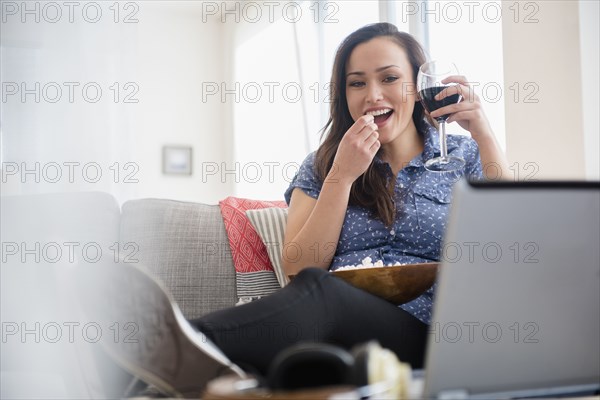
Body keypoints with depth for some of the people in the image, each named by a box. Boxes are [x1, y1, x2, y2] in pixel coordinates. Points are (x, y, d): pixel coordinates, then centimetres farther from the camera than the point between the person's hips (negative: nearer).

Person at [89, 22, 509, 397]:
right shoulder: (322, 167, 18)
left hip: (419, 333, -2)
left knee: (315, 291, -36)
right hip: (338, 326, 3)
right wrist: (342, 175, -3)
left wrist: (485, 134, -6)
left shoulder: (462, 156, 14)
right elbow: (299, 268, 5)